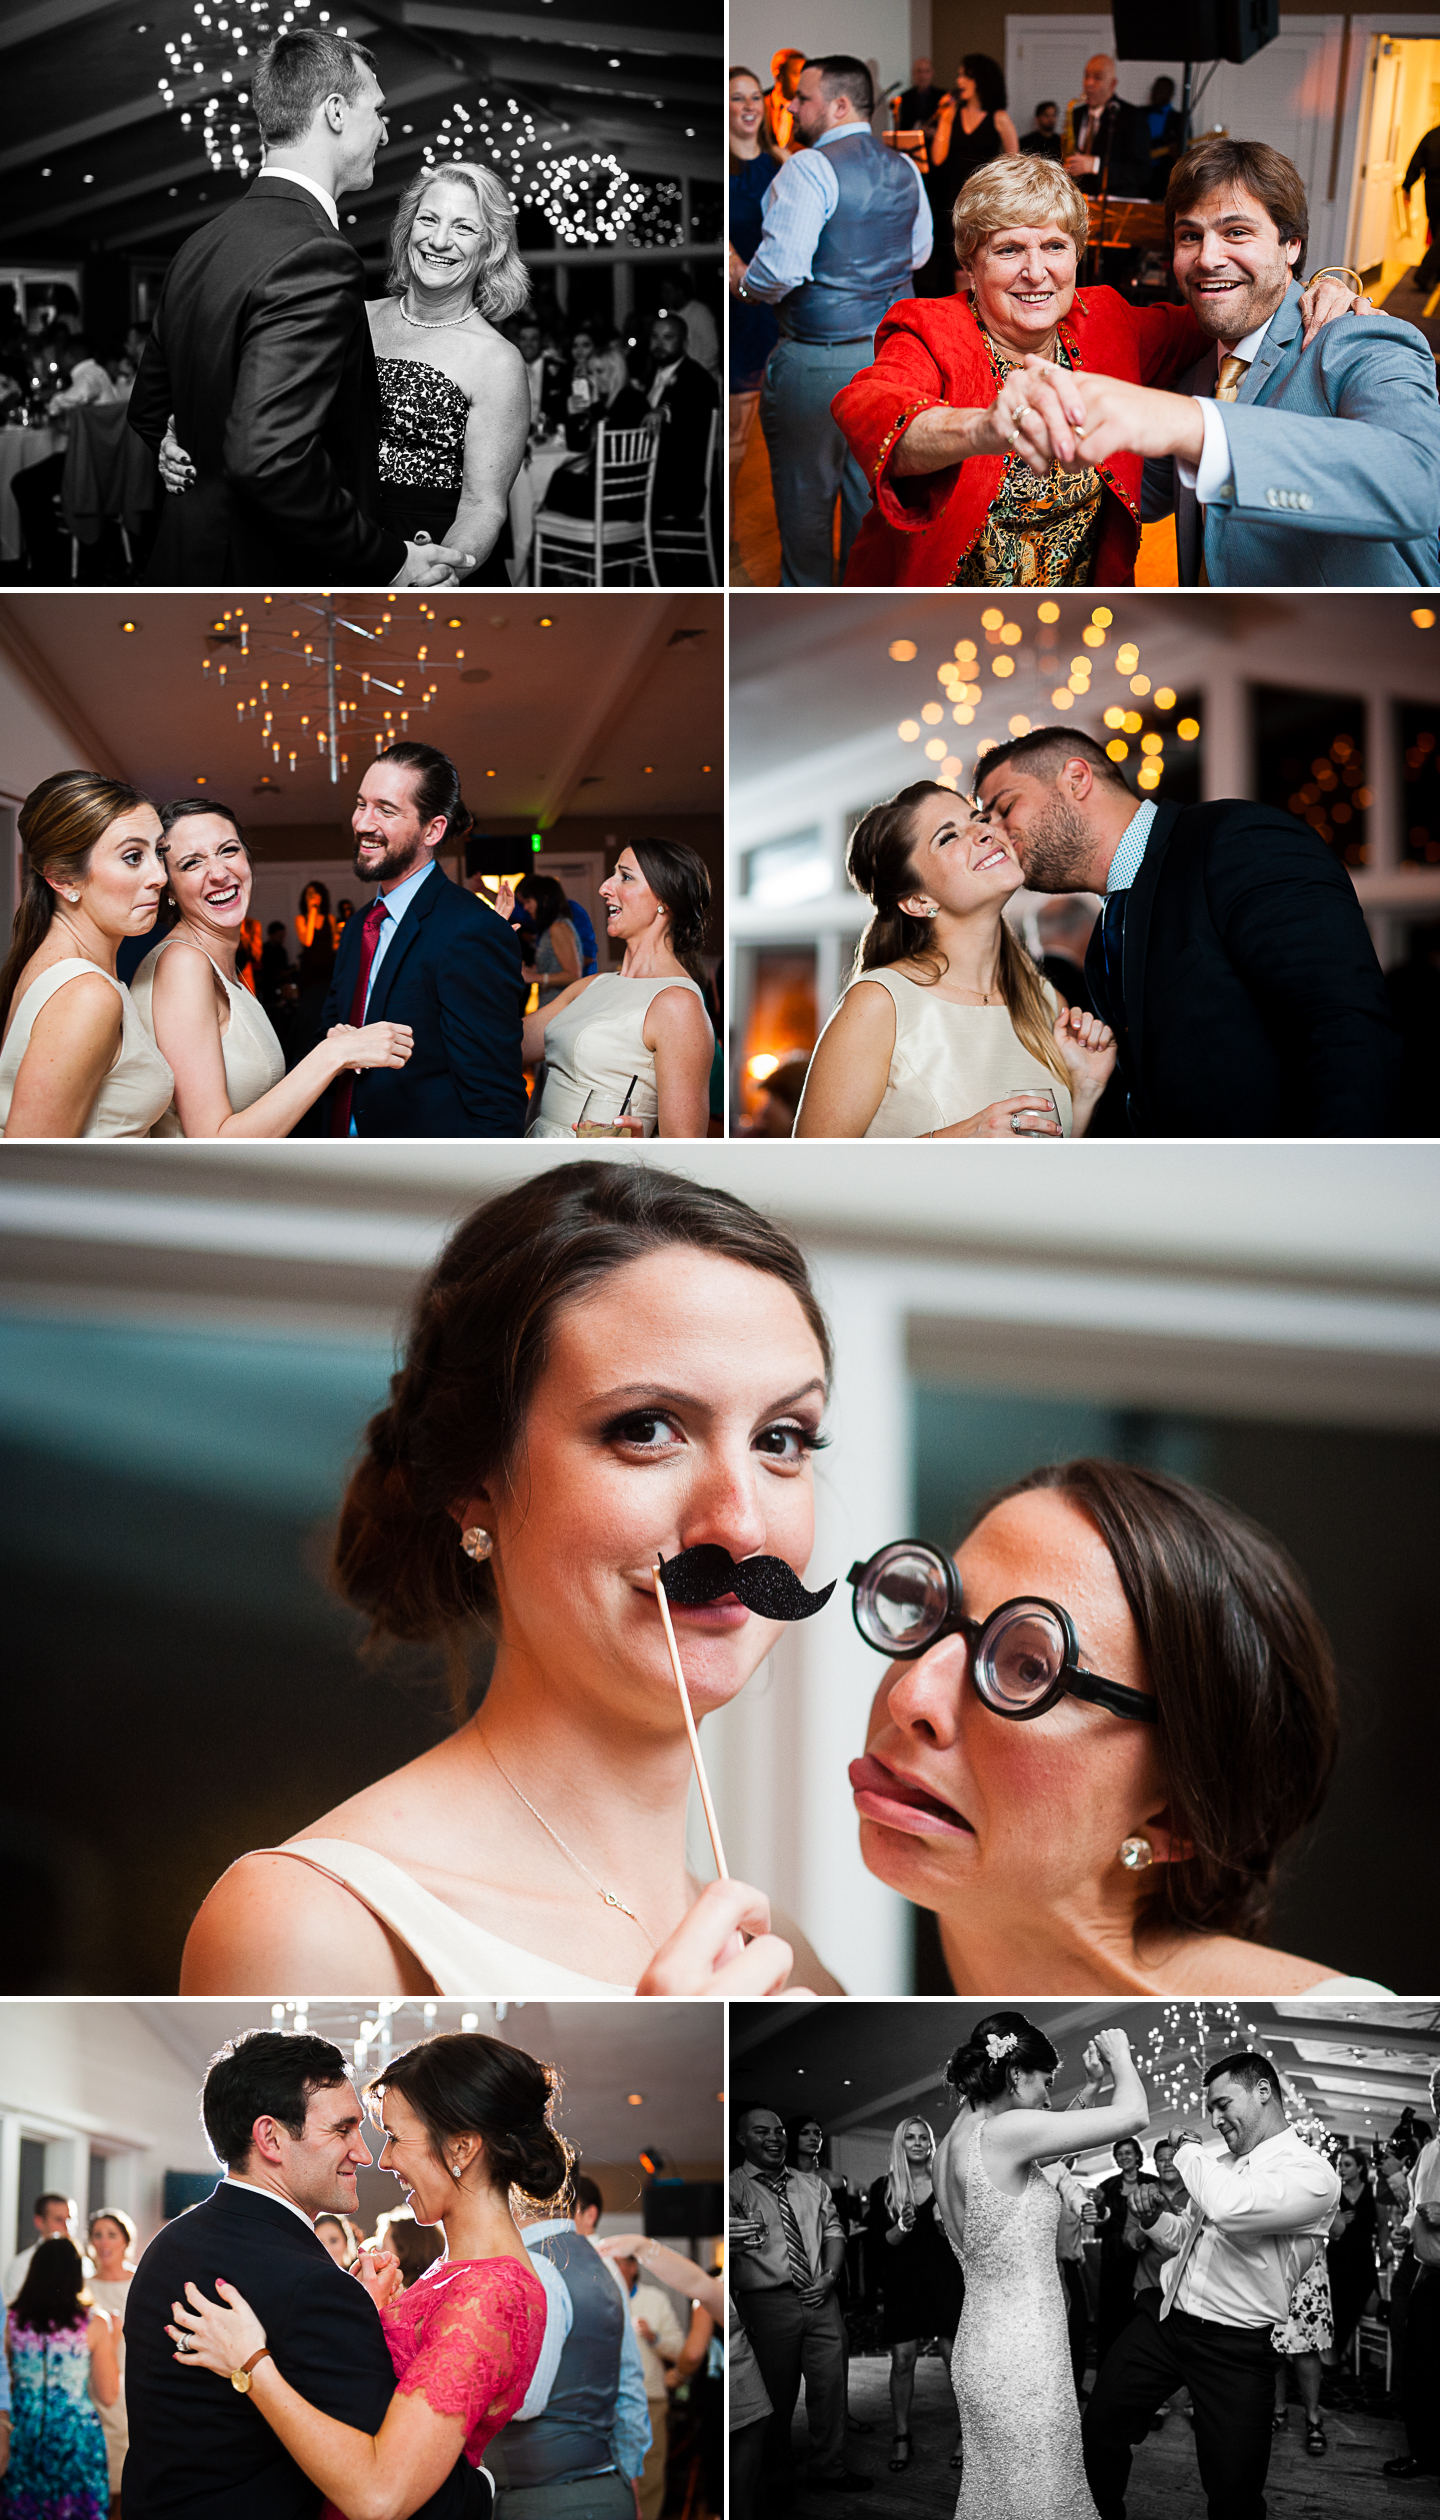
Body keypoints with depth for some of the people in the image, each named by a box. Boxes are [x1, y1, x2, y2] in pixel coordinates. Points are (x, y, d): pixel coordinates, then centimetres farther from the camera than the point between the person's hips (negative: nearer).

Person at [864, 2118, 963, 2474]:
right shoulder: (883, 2188, 5)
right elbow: (878, 2241, 1)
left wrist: (947, 2227, -14)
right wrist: (901, 2228, -17)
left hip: (946, 2280, 0)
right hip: (902, 2281, 1)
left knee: (958, 2359, -5)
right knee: (902, 2361, -1)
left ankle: (967, 2434, 5)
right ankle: (901, 2437, 9)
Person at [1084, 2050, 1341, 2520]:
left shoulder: (1312, 2174, -17)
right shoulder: (1221, 2165, 10)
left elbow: (1229, 2209, -33)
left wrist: (1188, 2150, -17)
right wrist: (1156, 2219, 2)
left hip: (1232, 2348, -7)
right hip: (1163, 2319, 7)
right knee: (1099, 2429, 10)